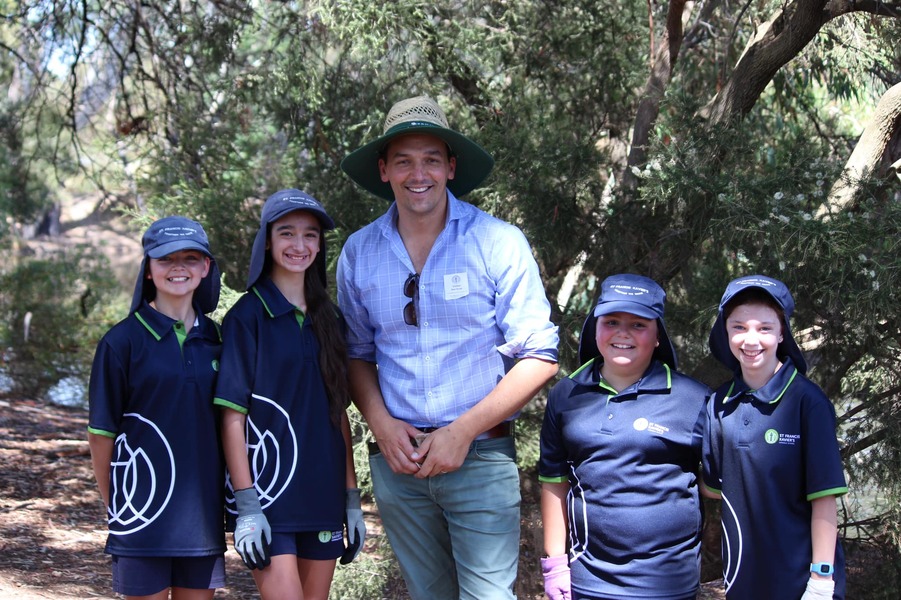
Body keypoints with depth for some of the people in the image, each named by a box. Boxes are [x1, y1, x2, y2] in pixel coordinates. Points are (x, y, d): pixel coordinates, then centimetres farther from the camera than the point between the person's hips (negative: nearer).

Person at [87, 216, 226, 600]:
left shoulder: (216, 339, 8)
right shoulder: (123, 341, -5)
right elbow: (101, 432, -2)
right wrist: (115, 504, 1)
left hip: (202, 509, 4)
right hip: (144, 511, -4)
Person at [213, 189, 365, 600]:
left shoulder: (328, 319, 12)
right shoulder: (248, 316, -4)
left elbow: (338, 412, 14)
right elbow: (233, 416, -8)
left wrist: (352, 498, 10)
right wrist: (246, 504, -14)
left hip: (323, 497, 5)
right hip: (267, 495, -5)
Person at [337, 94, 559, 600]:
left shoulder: (498, 242, -7)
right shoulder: (359, 252, 4)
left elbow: (540, 358, -7)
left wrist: (462, 432, -12)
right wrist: (381, 424, -4)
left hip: (481, 458, -3)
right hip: (396, 459, 3)